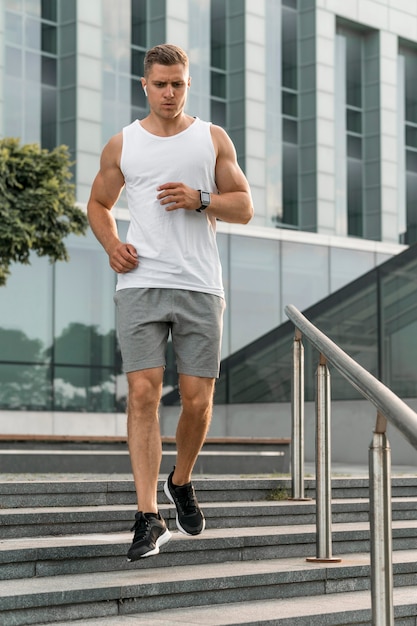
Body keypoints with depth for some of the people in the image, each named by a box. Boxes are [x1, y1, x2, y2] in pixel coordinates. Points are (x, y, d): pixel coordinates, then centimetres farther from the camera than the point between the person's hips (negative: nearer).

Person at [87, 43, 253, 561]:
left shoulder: (214, 140, 11)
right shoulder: (122, 145, 12)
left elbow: (244, 207, 10)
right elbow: (98, 204, 22)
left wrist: (199, 199, -9)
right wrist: (112, 245, 2)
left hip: (200, 288, 1)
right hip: (140, 285, 0)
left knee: (197, 399, 0)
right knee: (143, 393, -12)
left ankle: (181, 482, 29)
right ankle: (148, 516, -12)